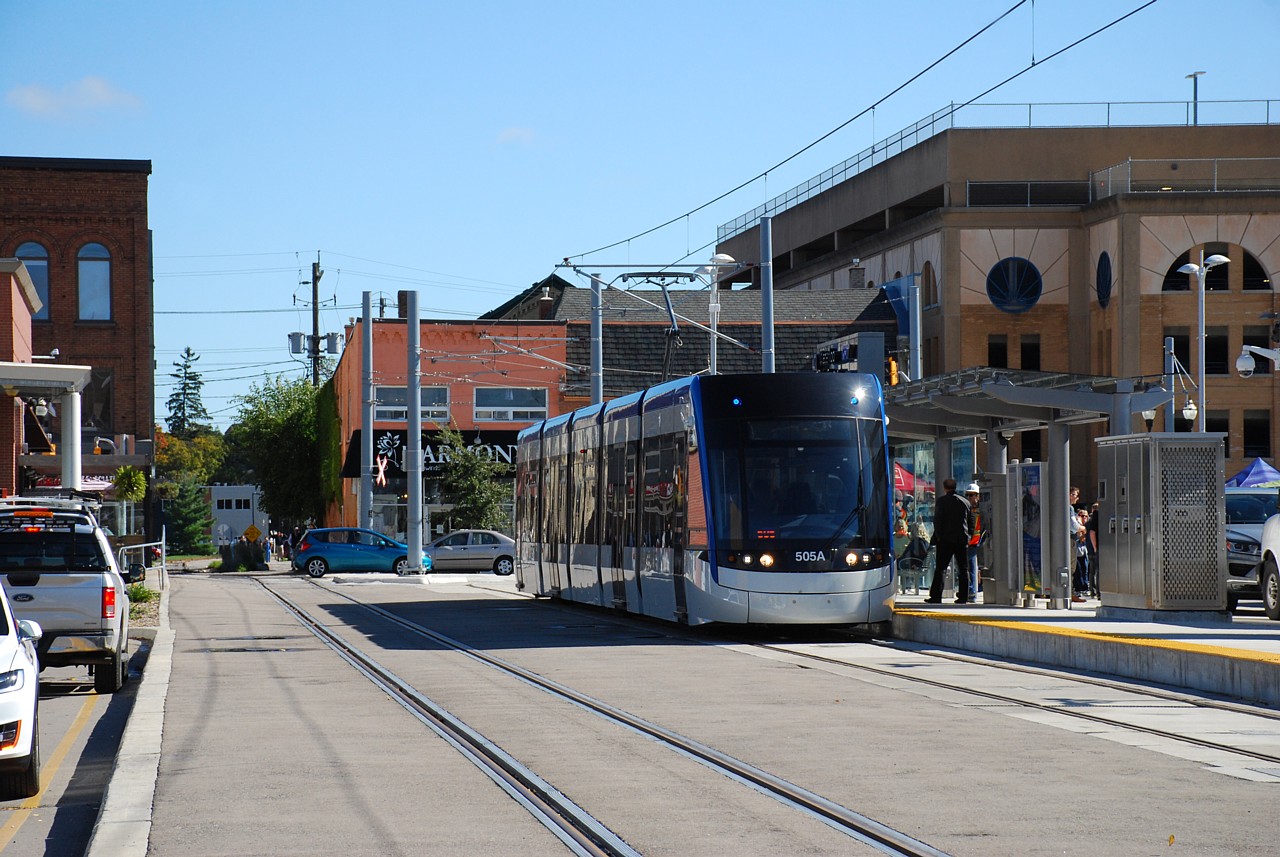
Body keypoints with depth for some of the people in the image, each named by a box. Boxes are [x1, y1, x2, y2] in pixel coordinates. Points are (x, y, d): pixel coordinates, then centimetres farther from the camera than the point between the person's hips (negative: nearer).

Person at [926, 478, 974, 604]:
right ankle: (963, 597, 8)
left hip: (946, 540, -4)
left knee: (940, 569, -2)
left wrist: (938, 536, -5)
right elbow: (971, 522, 13)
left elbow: (937, 520, -10)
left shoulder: (942, 501, -4)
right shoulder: (965, 502, 10)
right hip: (962, 540, 4)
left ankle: (936, 597, -7)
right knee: (963, 569, 9)